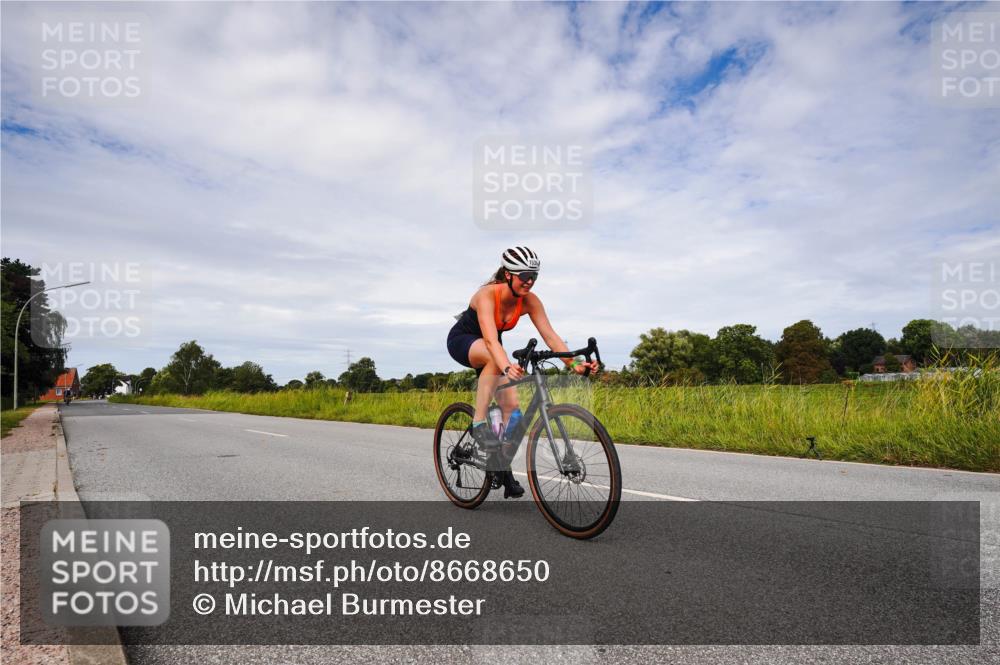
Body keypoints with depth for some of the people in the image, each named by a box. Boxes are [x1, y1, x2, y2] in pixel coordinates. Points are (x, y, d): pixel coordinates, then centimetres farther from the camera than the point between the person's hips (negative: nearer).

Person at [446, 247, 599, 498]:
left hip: (490, 350, 5)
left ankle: (503, 468, 4)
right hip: (462, 341, -5)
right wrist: (507, 368, -64)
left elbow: (550, 336, -24)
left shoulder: (529, 301, -18)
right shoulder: (487, 295, -33)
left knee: (511, 407, -10)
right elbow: (491, 340, -47)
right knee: (494, 356, -40)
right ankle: (479, 423, -29)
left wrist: (574, 362, -39)